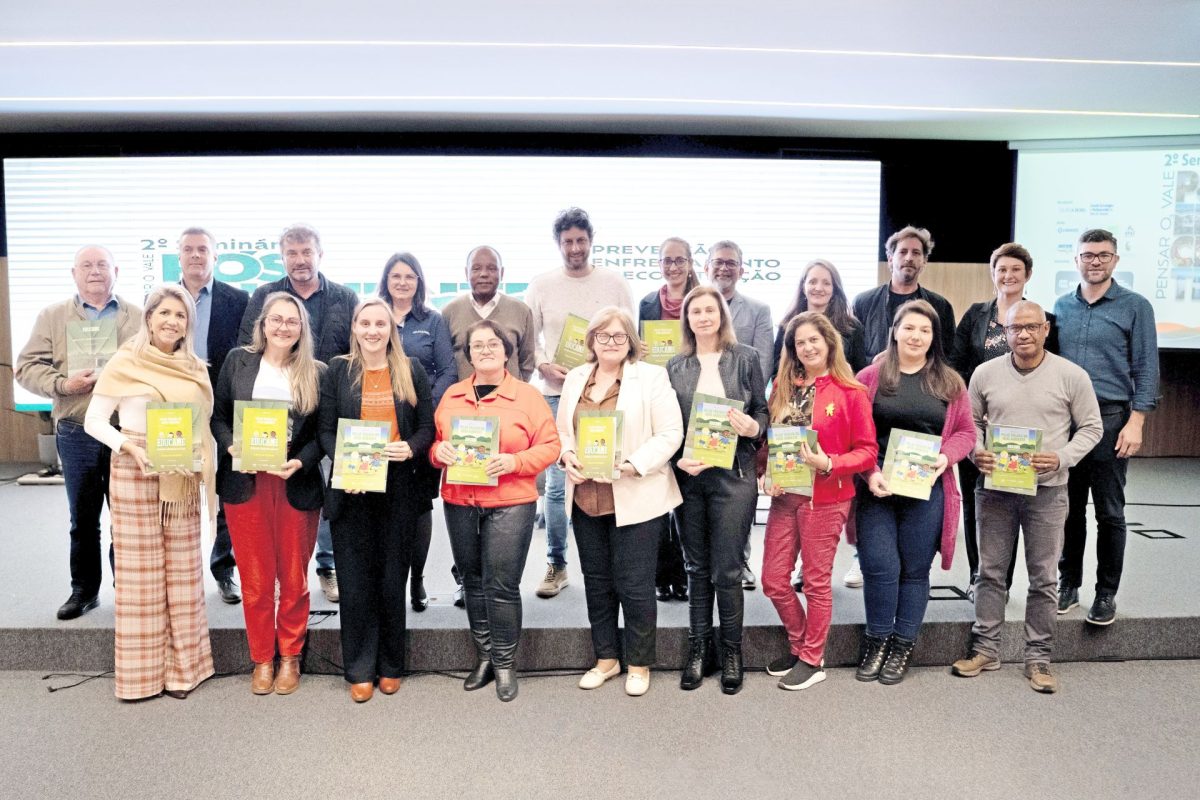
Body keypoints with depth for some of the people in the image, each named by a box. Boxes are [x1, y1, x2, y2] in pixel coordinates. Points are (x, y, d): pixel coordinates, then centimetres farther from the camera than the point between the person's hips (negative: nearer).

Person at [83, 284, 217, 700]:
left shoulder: (196, 369, 8)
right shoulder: (125, 363, -4)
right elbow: (94, 421, -3)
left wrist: (203, 458, -6)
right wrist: (129, 446, -19)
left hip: (182, 479, 4)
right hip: (135, 474, -3)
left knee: (183, 569, 7)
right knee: (139, 570, 3)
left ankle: (181, 664, 17)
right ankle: (141, 668, 14)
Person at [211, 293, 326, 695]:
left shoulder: (316, 373, 2)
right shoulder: (238, 361, 6)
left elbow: (324, 432, 0)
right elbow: (218, 414, 6)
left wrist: (301, 461, -15)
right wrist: (230, 446, -11)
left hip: (297, 485, 0)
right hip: (246, 483, 1)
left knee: (294, 576, 8)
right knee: (255, 578, 7)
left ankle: (290, 657, 25)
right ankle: (262, 659, 22)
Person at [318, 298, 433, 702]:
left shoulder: (411, 371, 5)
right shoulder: (338, 370, 4)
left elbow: (427, 426, 4)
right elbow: (325, 428, 1)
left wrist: (410, 448, -16)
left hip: (397, 490, 0)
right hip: (350, 490, 0)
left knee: (392, 580, 9)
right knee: (355, 582, 4)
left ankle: (391, 667, 24)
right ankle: (360, 670, 18)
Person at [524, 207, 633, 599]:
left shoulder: (614, 283, 7)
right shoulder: (541, 286, 7)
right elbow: (527, 338, 9)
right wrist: (545, 367, -8)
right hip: (558, 394, 0)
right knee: (557, 484, -1)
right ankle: (556, 565, 12)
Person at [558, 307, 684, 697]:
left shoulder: (652, 377, -5)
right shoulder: (575, 378, 11)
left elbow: (670, 434, -10)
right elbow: (562, 431, 15)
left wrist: (632, 465, -20)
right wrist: (567, 457, -6)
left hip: (634, 499, -5)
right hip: (586, 499, 5)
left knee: (634, 586, 3)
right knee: (597, 582, 15)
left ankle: (639, 664, 22)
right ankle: (606, 657, 32)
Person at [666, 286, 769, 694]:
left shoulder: (746, 358, 3)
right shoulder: (675, 366, 8)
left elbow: (762, 412, 5)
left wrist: (753, 428, -17)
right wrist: (677, 459, -10)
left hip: (733, 475, -2)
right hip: (688, 476, 3)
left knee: (726, 570, 0)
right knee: (697, 568, 11)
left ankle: (731, 652, 18)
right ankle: (698, 649, 23)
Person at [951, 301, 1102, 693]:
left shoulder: (1072, 376, -4)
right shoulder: (985, 373, 1)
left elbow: (1091, 427, 2)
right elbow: (970, 421, 11)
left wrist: (1060, 459, -14)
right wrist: (976, 451, -9)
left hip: (1046, 490, -1)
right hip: (995, 487, 2)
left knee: (1043, 577, 7)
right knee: (990, 572, 9)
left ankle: (1038, 658, 19)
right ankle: (986, 649, 22)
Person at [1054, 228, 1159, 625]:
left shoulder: (1135, 306, 1)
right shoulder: (1062, 306, 11)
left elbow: (1146, 369, -2)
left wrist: (1135, 422, -11)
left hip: (1110, 419, -3)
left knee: (1109, 513, 4)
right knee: (1069, 509, 9)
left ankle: (1106, 593, 15)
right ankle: (1068, 584, 20)